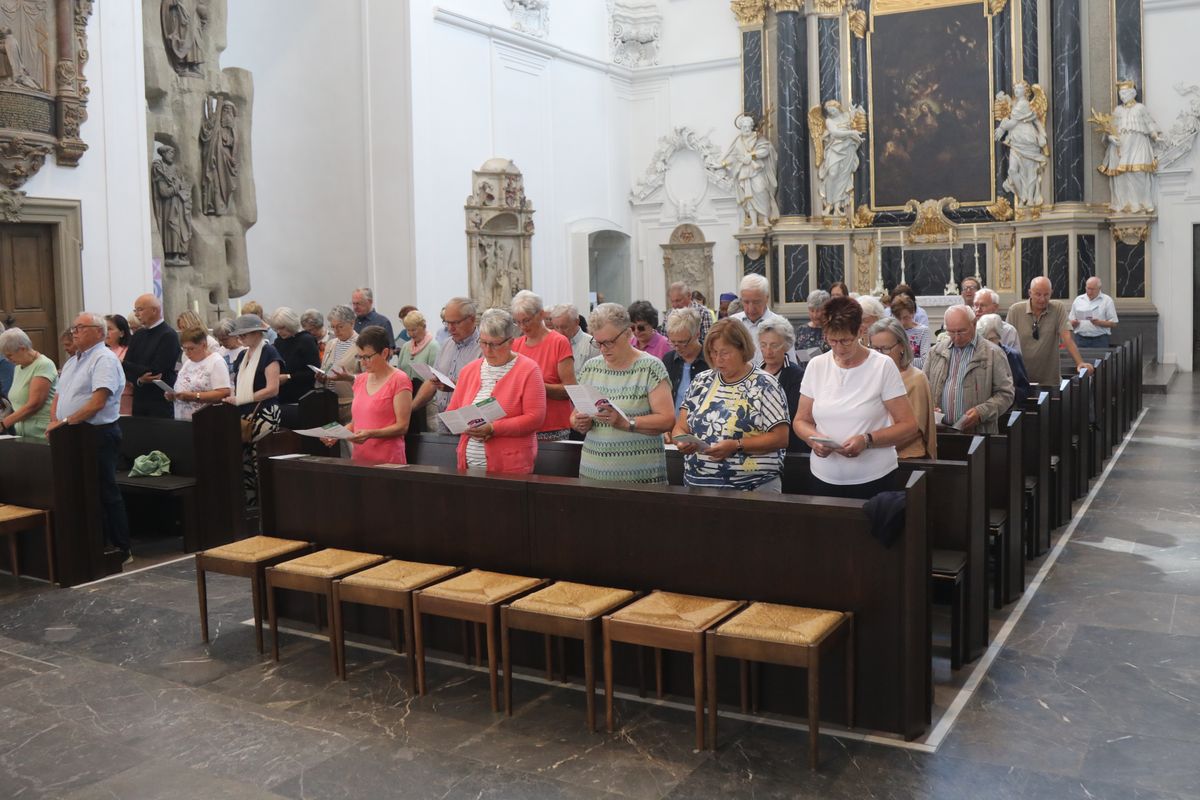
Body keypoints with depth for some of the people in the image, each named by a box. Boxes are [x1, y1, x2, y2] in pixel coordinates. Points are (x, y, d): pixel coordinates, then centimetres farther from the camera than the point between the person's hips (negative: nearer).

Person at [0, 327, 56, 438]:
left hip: (42, 434, -7)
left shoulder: (43, 365, -10)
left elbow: (33, 404, -16)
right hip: (22, 434, 7)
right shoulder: (18, 367, 16)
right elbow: (19, 402, 14)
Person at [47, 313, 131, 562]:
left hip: (98, 436, -9)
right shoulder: (72, 362, 18)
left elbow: (98, 402, -21)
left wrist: (65, 421, -19)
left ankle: (121, 550, 6)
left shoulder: (104, 359, -11)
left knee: (106, 495, -3)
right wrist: (54, 423, 4)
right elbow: (58, 397, 22)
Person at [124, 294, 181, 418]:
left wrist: (122, 364, -8)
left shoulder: (169, 335, -10)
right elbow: (125, 370, 7)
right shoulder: (138, 335, 12)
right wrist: (139, 379, -15)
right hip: (139, 400, 6)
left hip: (161, 403, -6)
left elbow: (155, 371, -15)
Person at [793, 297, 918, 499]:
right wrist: (814, 438, -13)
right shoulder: (816, 366, 2)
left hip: (872, 479, -2)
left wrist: (868, 440, -21)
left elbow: (908, 426, -6)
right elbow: (800, 420, 9)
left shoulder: (883, 366, -7)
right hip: (825, 478, 3)